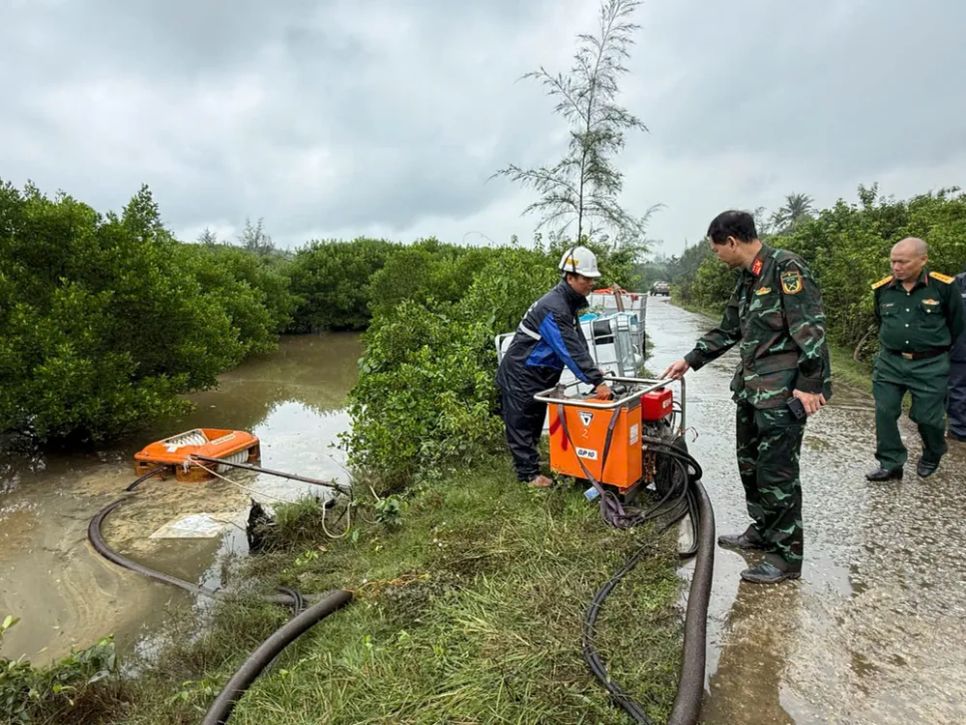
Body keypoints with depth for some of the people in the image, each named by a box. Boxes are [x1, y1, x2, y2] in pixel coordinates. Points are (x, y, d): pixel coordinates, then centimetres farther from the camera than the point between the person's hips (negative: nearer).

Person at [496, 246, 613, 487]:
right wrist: (596, 382, -30)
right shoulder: (553, 308, -27)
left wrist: (593, 371, 3)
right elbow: (570, 349, -31)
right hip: (520, 375, -10)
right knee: (521, 424, 1)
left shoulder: (569, 303, 6)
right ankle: (529, 473, 8)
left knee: (535, 422, 18)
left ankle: (529, 464, 31)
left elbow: (578, 341, 10)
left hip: (539, 375, 10)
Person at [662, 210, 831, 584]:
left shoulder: (786, 268, -13)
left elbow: (810, 328, -19)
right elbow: (727, 331, 22)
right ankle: (761, 531, 34)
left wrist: (809, 384, -21)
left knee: (776, 471, -3)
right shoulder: (747, 279, 15)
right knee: (750, 464, 17)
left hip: (783, 392, -9)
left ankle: (786, 556, 12)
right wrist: (690, 361, 21)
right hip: (751, 387, 9)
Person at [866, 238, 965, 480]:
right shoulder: (882, 288, -1)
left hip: (930, 366, -3)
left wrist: (937, 348, 14)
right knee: (885, 413, 0)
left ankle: (932, 456, 35)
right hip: (889, 362, 3)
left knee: (927, 416, 6)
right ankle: (891, 465, 11)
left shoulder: (944, 287, -9)